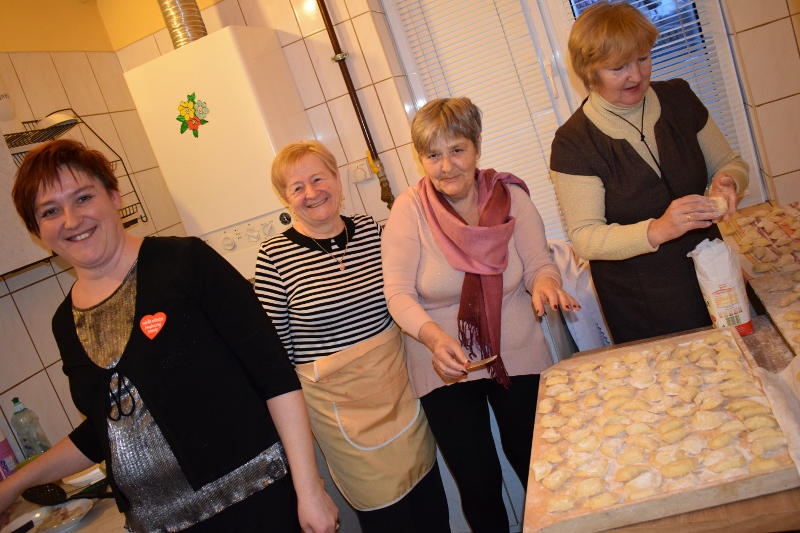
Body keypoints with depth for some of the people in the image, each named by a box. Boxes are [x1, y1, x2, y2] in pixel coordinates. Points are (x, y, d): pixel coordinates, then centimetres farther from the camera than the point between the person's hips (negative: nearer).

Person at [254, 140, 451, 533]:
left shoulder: (370, 229, 0)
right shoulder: (275, 255, -12)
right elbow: (276, 343, -9)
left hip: (397, 379, 4)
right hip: (336, 397, -4)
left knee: (429, 496, 17)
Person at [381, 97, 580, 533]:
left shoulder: (511, 197, -8)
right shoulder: (409, 210, -13)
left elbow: (538, 263, -5)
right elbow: (398, 293, -17)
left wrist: (543, 282, -29)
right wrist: (434, 336, -35)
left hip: (518, 357, 2)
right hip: (445, 367, -1)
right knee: (478, 484, 9)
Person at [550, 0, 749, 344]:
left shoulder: (678, 98, -2)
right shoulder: (573, 143, -16)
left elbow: (728, 163, 9)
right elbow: (585, 238, -19)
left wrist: (727, 181, -14)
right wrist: (656, 231, -33)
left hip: (713, 276, 5)